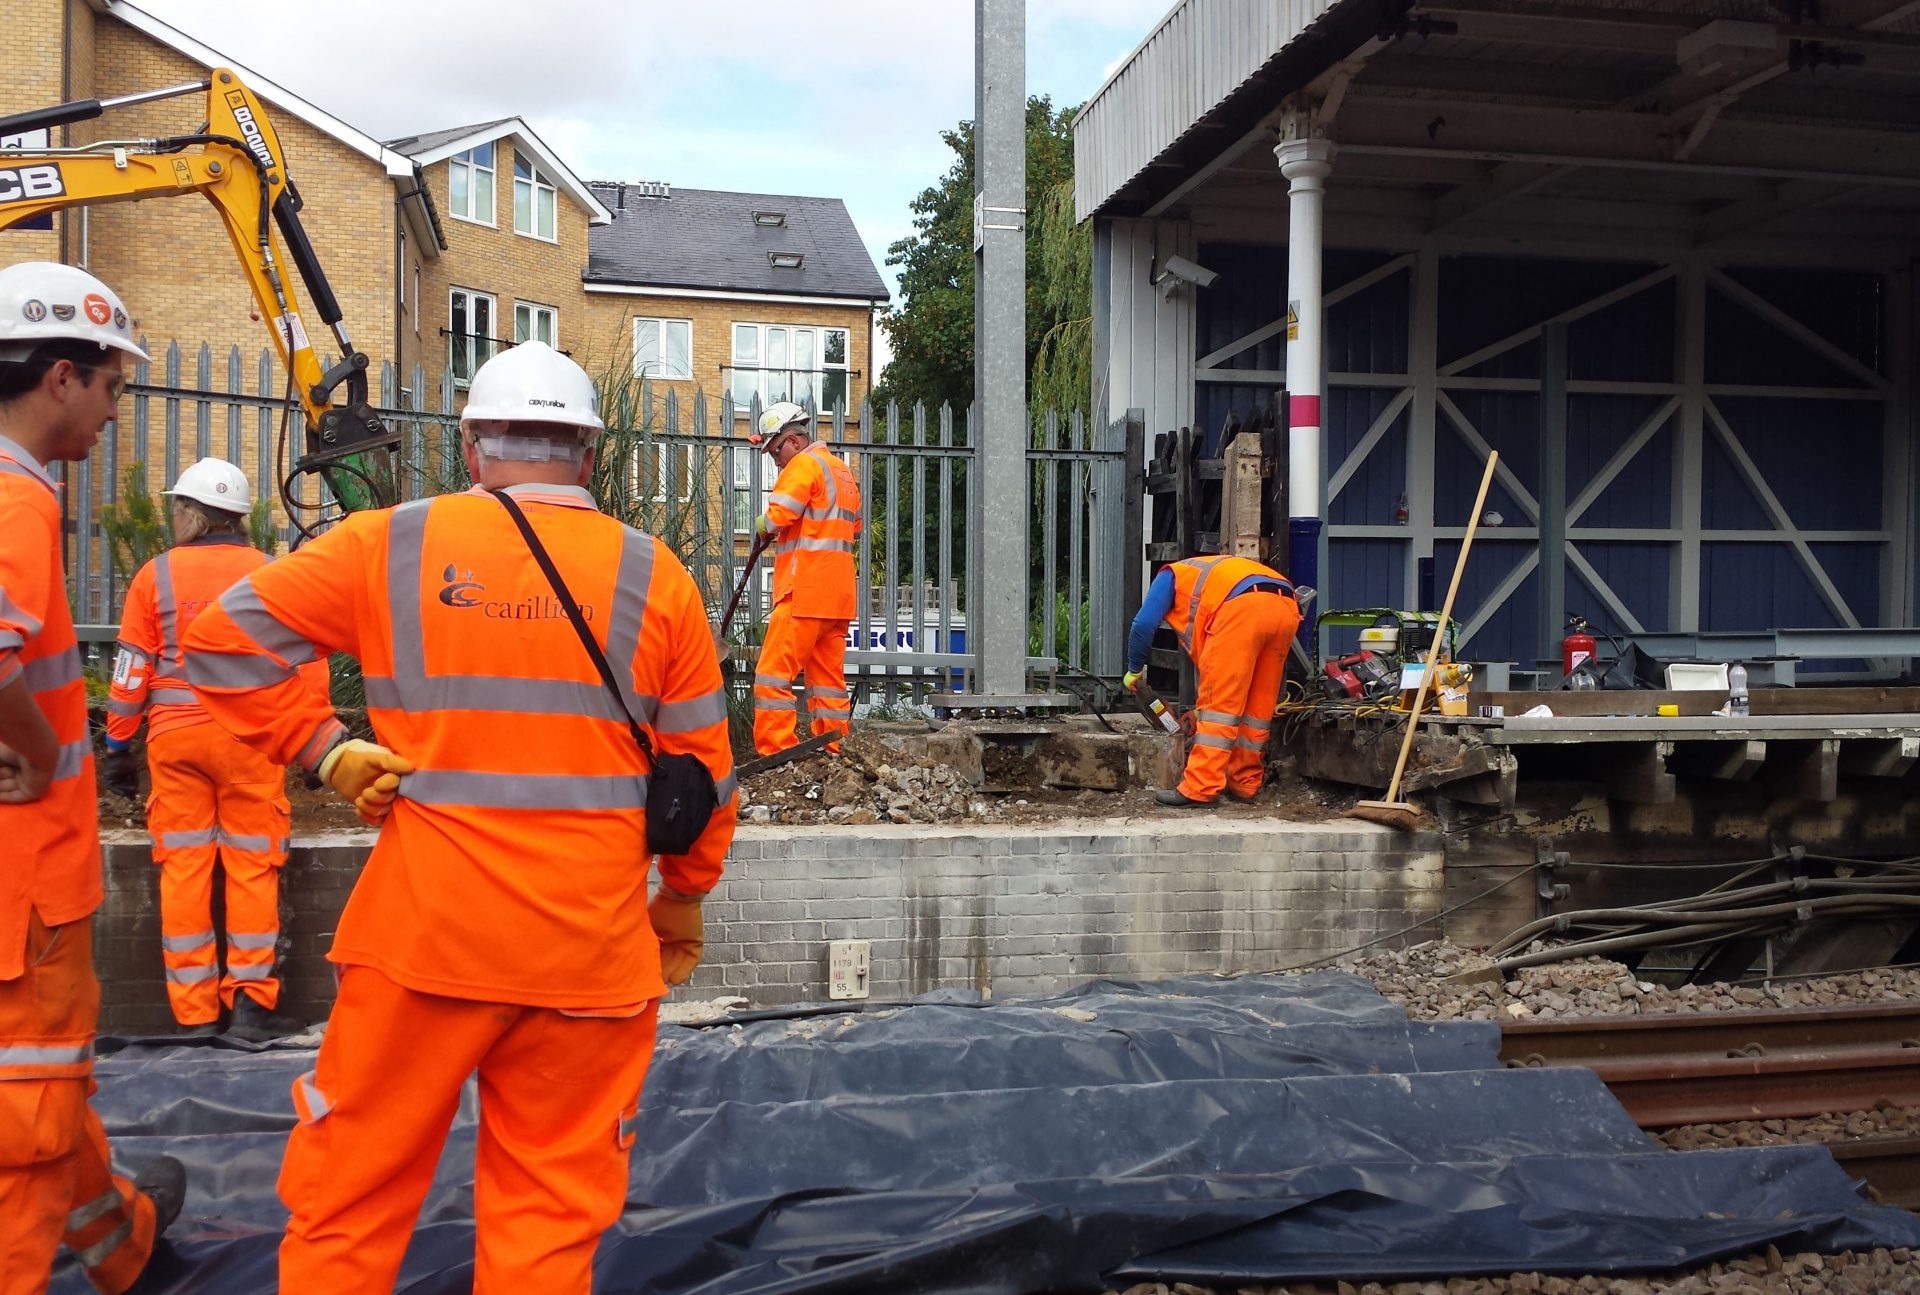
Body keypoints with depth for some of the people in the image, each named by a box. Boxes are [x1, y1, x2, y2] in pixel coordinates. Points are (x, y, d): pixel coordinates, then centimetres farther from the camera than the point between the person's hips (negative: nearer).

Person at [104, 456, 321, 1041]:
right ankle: (250, 999, 4)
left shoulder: (156, 575, 3)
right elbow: (308, 665, 2)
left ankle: (194, 1012, 10)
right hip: (250, 735, 0)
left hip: (174, 734, 1)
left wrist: (118, 746, 9)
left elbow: (132, 669, 2)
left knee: (182, 869, 6)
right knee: (252, 867, 5)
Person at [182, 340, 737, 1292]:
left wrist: (323, 748, 1)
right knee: (550, 1218, 11)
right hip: (590, 952, 1)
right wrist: (682, 903, 18)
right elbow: (703, 772, 5)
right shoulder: (653, 576, 1)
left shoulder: (392, 546, 0)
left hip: (421, 935, 0)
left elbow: (223, 640, 1)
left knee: (348, 1201, 15)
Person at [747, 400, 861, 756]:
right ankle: (831, 752, 11)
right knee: (828, 676, 10)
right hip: (839, 593, 9)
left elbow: (779, 514, -18)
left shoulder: (805, 463, -7)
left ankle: (774, 752, -11)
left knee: (774, 673, -8)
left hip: (804, 591, -9)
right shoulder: (842, 470, 21)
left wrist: (763, 525, 2)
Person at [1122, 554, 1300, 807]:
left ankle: (1201, 787, -5)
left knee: (1219, 703, -4)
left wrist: (1134, 670, 23)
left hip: (1243, 607, -7)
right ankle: (1245, 783, 20)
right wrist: (1202, 708, 46)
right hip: (1286, 608, 7)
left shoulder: (1171, 575, 27)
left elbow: (1144, 625, 9)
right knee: (1257, 706, 15)